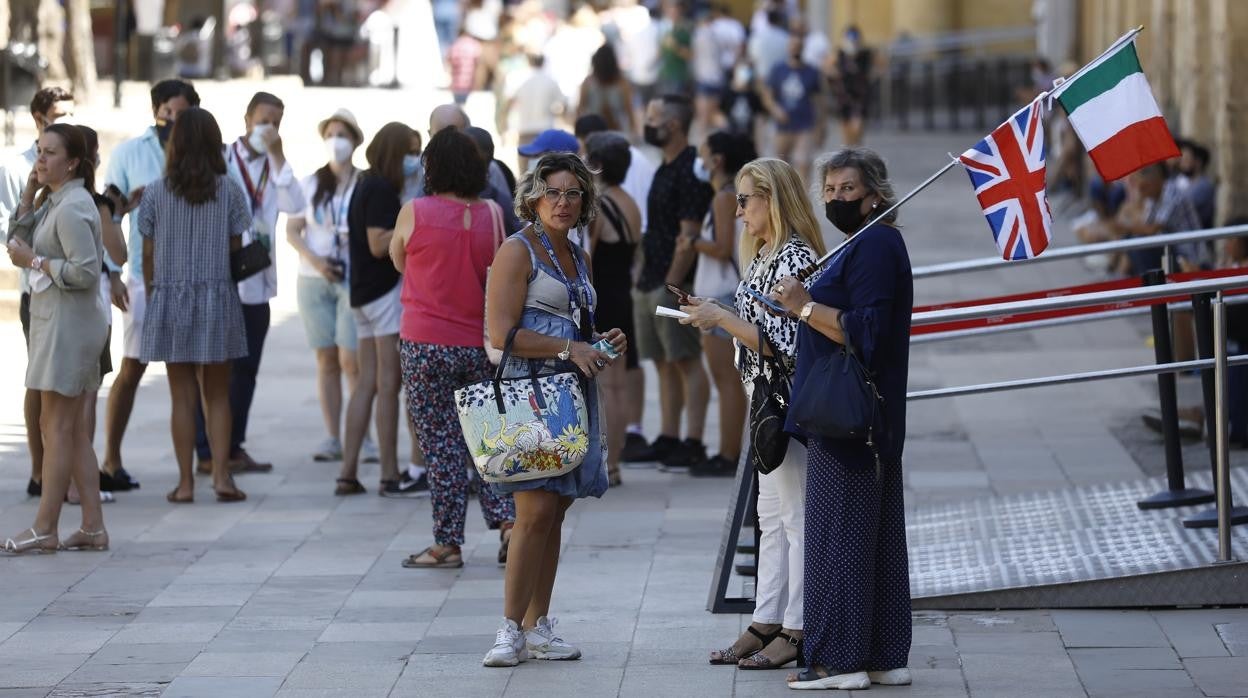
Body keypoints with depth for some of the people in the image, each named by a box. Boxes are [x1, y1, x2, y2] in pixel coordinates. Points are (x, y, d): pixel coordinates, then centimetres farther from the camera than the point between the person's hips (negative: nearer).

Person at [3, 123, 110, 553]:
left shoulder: (72, 208, -16)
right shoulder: (55, 201, 15)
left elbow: (85, 271, -22)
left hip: (69, 322, -10)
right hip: (55, 320, 10)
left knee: (56, 426, -6)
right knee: (74, 430, 11)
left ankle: (45, 529, -4)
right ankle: (93, 526, 12)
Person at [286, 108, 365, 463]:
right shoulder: (310, 184, 10)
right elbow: (292, 230, 8)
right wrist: (314, 260, -7)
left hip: (354, 280, -4)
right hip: (314, 278, 4)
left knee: (351, 360, -10)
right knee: (326, 360, 4)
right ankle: (332, 437, 8)